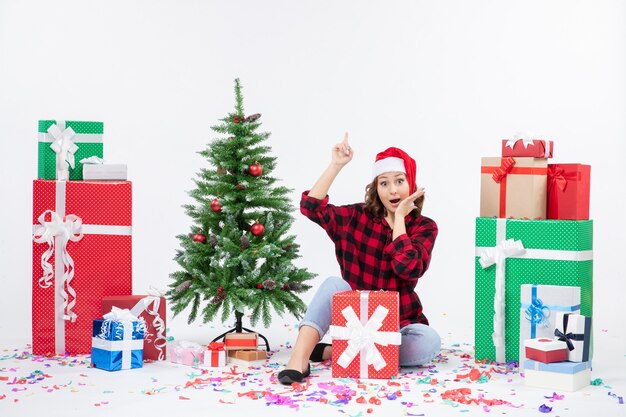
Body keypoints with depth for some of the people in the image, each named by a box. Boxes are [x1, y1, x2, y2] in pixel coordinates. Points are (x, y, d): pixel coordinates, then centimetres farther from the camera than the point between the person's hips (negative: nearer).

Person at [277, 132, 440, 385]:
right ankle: (299, 358, -38)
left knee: (429, 342, -31)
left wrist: (399, 217, -17)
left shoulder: (424, 227, -4)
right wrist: (336, 165, -15)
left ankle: (332, 351, -25)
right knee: (334, 284, -27)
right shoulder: (358, 217, 0)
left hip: (399, 322, 0)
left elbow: (409, 269, -22)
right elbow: (311, 206, -13)